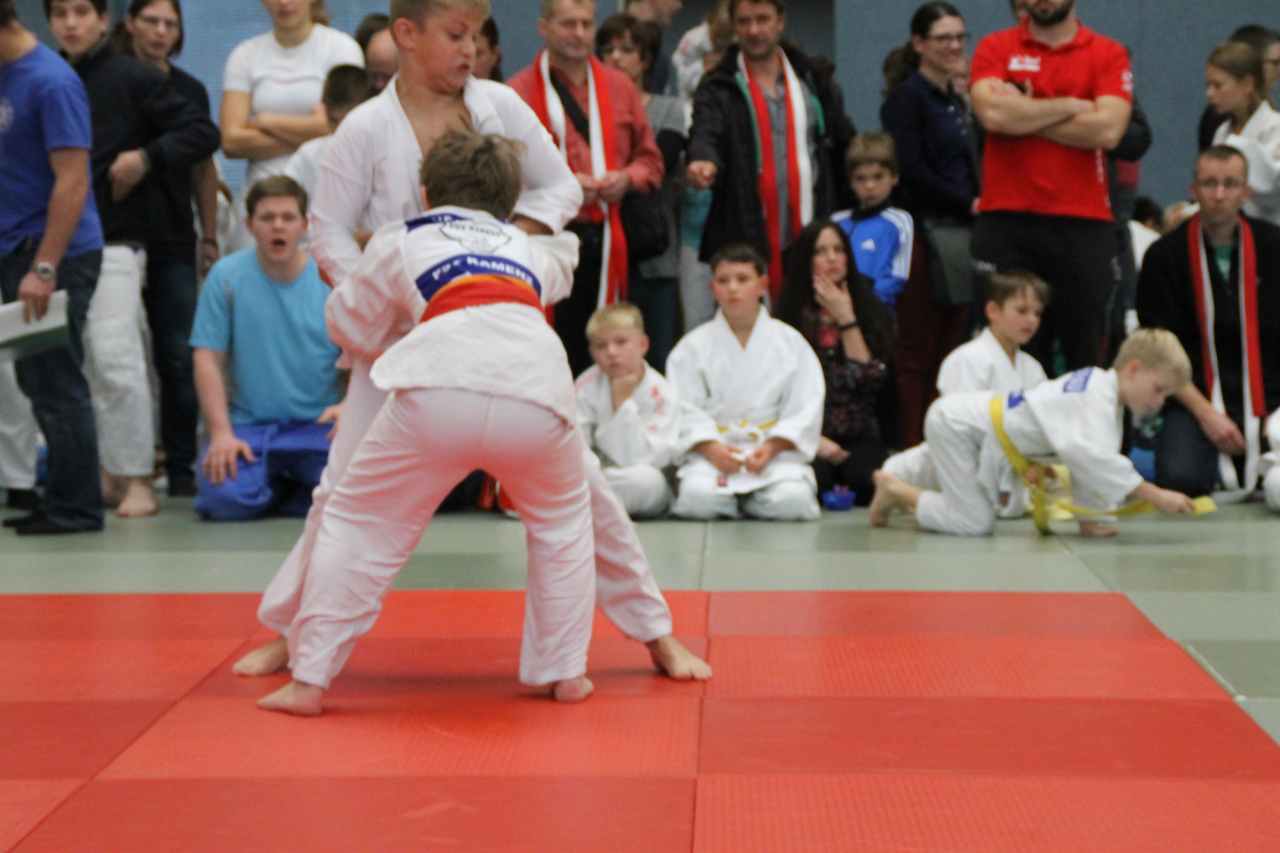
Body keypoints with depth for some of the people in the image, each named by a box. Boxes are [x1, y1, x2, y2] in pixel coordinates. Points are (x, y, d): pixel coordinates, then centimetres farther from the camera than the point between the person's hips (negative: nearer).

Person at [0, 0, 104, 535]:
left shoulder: (50, 82, -16)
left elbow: (72, 182, -20)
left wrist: (44, 269, -23)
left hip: (54, 254, -9)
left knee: (56, 387, -2)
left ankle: (75, 509, 6)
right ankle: (65, 500, 20)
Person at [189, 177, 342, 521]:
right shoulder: (226, 276, -1)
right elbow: (208, 360, -1)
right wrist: (221, 433, -12)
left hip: (319, 425, 0)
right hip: (250, 425, 0)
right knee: (224, 498, -27)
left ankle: (293, 490, 9)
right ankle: (273, 481, 10)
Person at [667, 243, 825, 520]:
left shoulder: (790, 342, 5)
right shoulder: (693, 346, 5)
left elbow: (805, 409, 0)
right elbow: (684, 409, -2)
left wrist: (771, 447, -15)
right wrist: (711, 448, -19)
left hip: (777, 451, 0)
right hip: (710, 452, 0)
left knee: (792, 500, -29)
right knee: (698, 498, -30)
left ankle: (751, 499, 4)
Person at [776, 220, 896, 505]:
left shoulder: (873, 313, 8)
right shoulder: (790, 317, 3)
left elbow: (870, 380, -5)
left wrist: (845, 319, -6)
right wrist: (813, 440, -14)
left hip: (859, 437, 1)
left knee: (873, 480, -31)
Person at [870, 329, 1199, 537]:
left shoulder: (1100, 386, 3)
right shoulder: (1097, 401, -27)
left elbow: (1086, 460, 10)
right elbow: (1096, 459, -41)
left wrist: (1088, 518, 7)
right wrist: (1156, 496, -39)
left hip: (967, 419, 9)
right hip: (955, 424, -9)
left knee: (980, 518, 13)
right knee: (975, 524, -12)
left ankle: (900, 492, 26)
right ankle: (893, 490, 4)